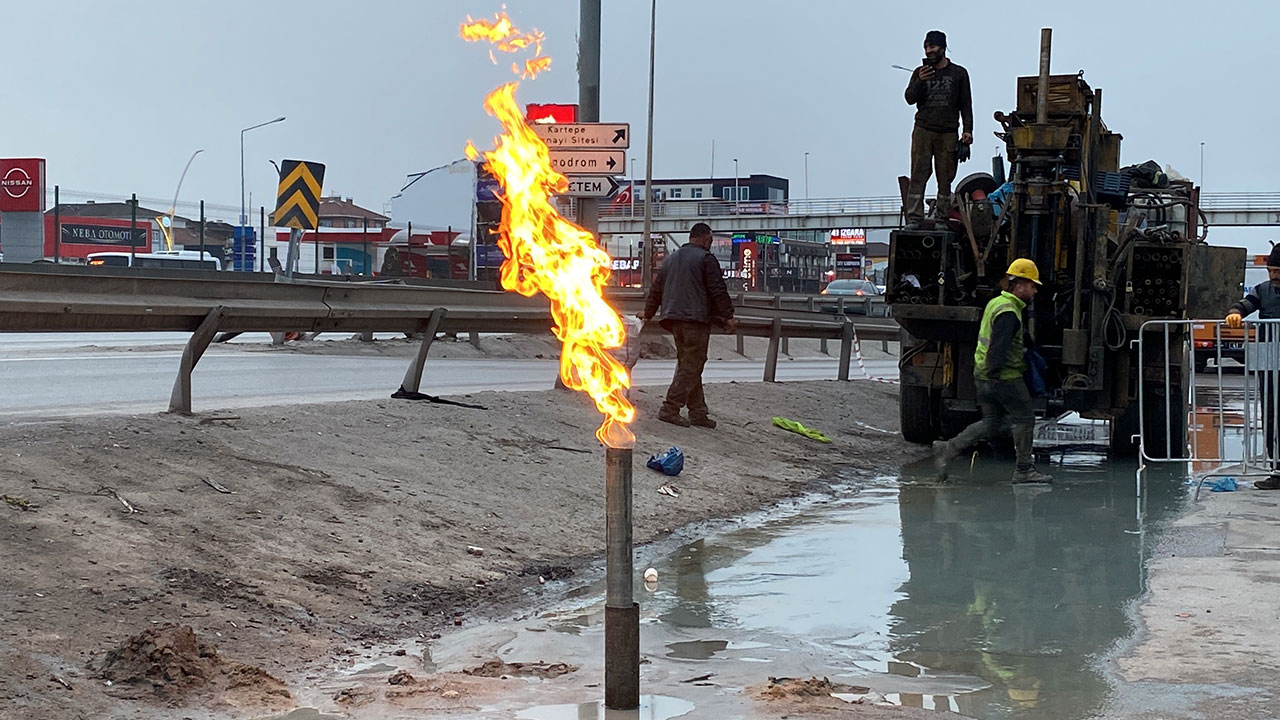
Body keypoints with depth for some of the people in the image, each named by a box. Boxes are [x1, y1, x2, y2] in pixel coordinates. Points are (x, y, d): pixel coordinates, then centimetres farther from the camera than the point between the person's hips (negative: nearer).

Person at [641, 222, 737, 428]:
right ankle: (670, 409, -10)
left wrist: (648, 312, 35)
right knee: (690, 367, -5)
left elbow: (656, 288, 25)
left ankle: (698, 413, 12)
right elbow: (718, 291, -10)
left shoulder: (672, 258, 19)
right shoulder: (706, 259, -5)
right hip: (696, 319, -8)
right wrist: (728, 317, -6)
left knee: (688, 366, 12)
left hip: (674, 319, 8)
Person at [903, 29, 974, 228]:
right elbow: (910, 98, 5)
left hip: (948, 133, 0)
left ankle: (942, 218, 2)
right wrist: (920, 82, -13)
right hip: (923, 131, 0)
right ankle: (914, 218, -7)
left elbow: (966, 104, 11)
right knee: (918, 175, -6)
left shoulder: (959, 73, 11)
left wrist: (968, 129, 2)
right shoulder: (920, 72, 13)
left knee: (945, 178, -2)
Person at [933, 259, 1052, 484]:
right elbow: (999, 347, -26)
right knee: (1025, 418, 3)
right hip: (1005, 377, -10)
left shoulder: (996, 303, 14)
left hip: (983, 375, 10)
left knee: (992, 423, 14)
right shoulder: (1008, 313, -19)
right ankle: (1024, 470, 9)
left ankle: (947, 448, 7)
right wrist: (994, 371, -28)